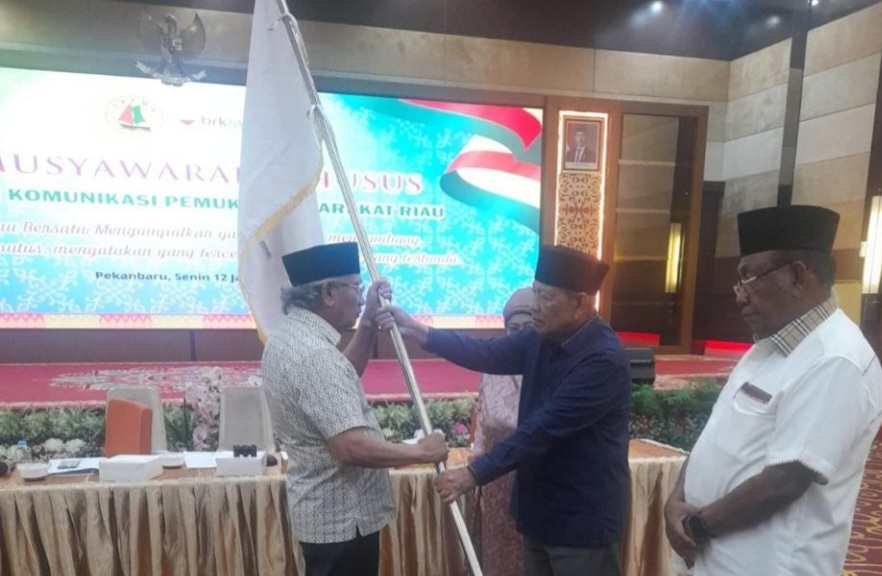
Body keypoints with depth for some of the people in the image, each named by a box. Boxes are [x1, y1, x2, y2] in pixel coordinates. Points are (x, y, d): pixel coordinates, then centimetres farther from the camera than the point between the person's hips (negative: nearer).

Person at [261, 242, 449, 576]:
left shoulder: (288, 337, 4)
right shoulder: (314, 354, -28)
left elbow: (344, 378, 18)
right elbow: (352, 447, -33)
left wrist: (369, 323, 7)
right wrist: (420, 452, -19)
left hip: (324, 510, 10)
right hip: (342, 518, -10)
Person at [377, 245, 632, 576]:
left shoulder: (603, 359, -25)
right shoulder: (543, 339, 1)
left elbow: (542, 429, -28)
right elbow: (487, 354, -2)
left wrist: (474, 474, -27)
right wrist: (416, 331, -9)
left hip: (583, 520, -7)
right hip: (542, 509, 8)